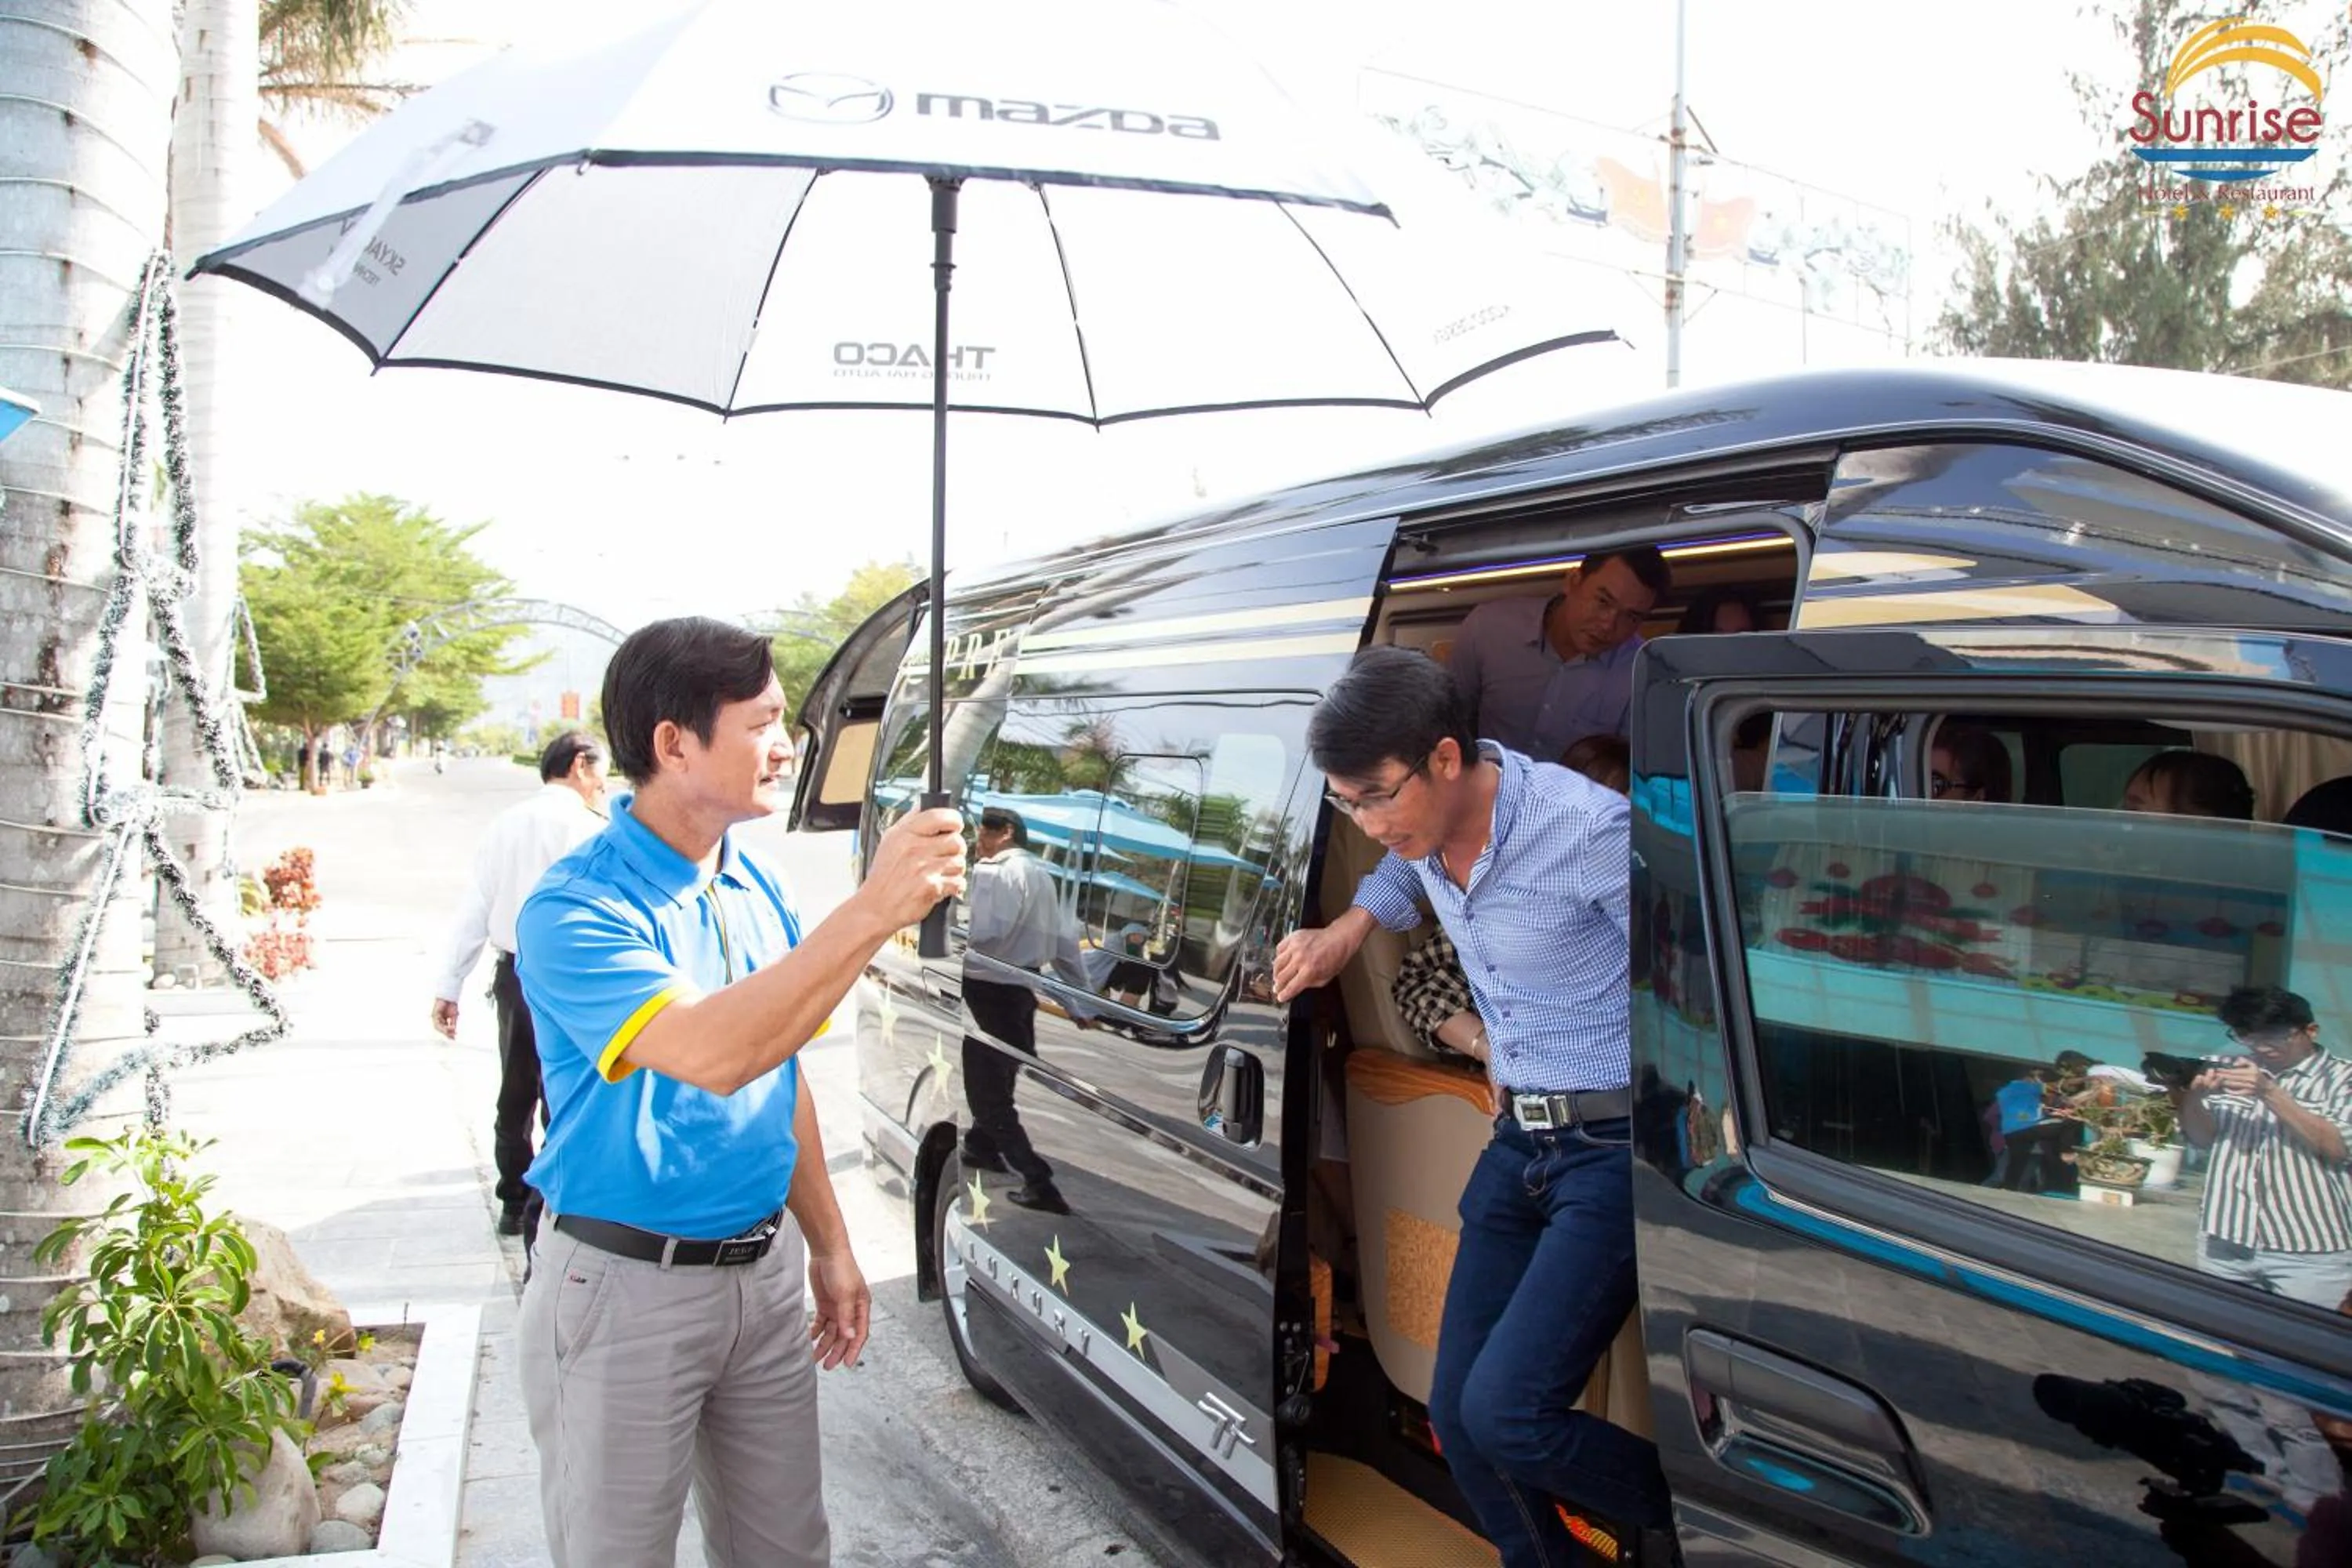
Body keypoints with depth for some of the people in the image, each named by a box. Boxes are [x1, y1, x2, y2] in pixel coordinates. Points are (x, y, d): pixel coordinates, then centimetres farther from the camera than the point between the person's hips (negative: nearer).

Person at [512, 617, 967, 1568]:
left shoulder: (759, 890, 5)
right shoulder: (575, 911, -19)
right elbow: (713, 1055, -34)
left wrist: (828, 1247, 15)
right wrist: (870, 912, -37)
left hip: (764, 1270, 7)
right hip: (628, 1285, -6)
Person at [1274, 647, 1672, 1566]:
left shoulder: (1588, 830, -22)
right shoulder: (1426, 825, 1)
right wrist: (1348, 930, 11)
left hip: (1615, 1147, -8)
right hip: (1518, 1142, 8)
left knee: (1504, 1410, -15)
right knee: (1457, 1412, 7)